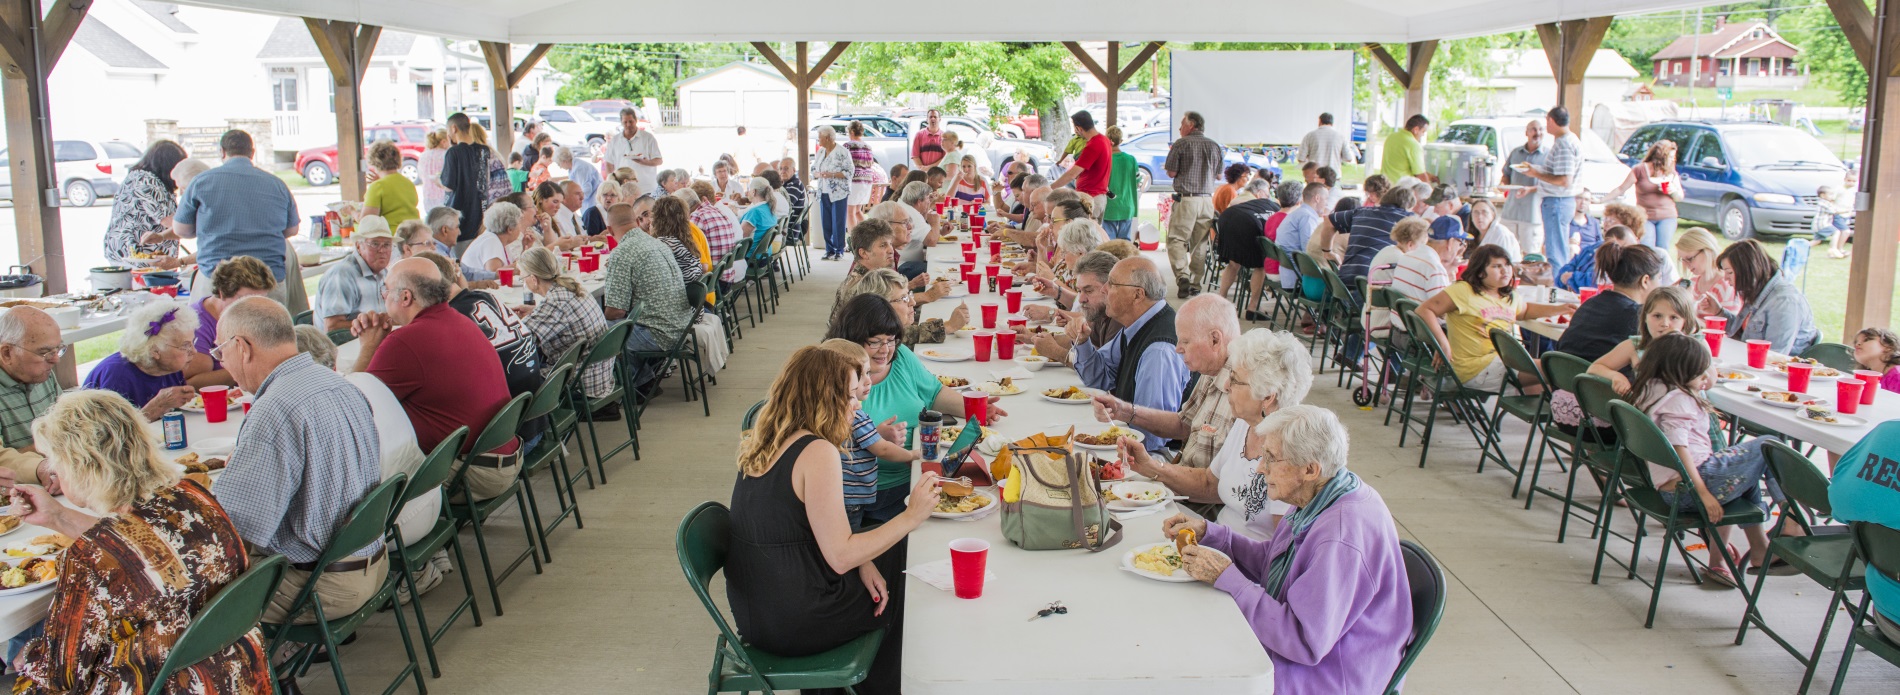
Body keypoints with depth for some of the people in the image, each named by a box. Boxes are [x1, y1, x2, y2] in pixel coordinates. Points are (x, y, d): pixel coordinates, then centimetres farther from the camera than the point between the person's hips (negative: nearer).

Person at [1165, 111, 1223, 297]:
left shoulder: (1181, 144, -5)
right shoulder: (1214, 146, 10)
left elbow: (1171, 172, -5)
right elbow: (1218, 174, 17)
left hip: (1186, 198, -5)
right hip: (1207, 200, 5)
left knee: (1177, 240, -3)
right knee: (1200, 243, 11)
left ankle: (1182, 276, -21)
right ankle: (1196, 282, 12)